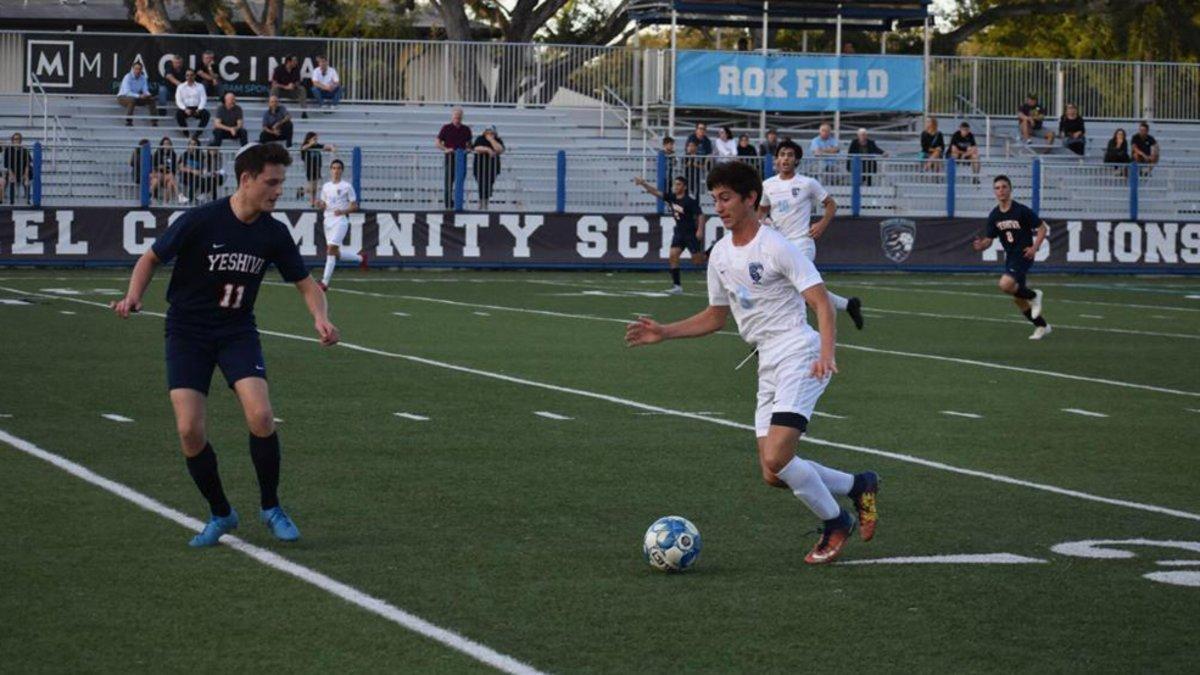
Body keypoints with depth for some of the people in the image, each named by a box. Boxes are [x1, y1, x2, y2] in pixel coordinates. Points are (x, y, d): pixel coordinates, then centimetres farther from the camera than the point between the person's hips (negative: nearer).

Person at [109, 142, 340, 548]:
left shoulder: (273, 233, -4)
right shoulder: (200, 221, -15)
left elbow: (305, 283, 7)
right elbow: (152, 258, -2)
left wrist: (320, 317, -13)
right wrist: (134, 296, -19)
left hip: (238, 333, 2)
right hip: (187, 332, -2)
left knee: (261, 416, -20)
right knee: (190, 430, -14)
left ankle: (271, 508, 2)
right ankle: (220, 514, 10)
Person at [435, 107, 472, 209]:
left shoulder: (466, 129, 11)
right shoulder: (446, 128, 1)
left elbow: (469, 143, 22)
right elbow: (437, 142, 0)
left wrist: (468, 149, 0)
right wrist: (445, 149, -15)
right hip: (450, 158, -3)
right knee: (448, 182, -3)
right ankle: (448, 205, 0)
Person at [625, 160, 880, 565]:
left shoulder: (776, 247, -11)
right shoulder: (720, 255, 13)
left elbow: (822, 302, -15)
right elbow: (716, 317, 25)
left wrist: (826, 354, -30)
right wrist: (663, 333, 15)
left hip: (800, 358, -8)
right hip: (769, 367, 8)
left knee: (776, 460, -20)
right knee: (773, 474, 3)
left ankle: (834, 524, 3)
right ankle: (857, 486, 23)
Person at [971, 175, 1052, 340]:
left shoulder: (1022, 210, -14)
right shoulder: (994, 216, 2)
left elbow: (1042, 228, -7)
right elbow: (989, 239, 6)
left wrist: (1034, 247, -19)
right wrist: (981, 245, -17)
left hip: (1024, 255, -7)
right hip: (1010, 257, 7)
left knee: (1005, 284, -28)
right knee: (1018, 298, 11)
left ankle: (1033, 296, -1)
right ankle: (1042, 326, 29)